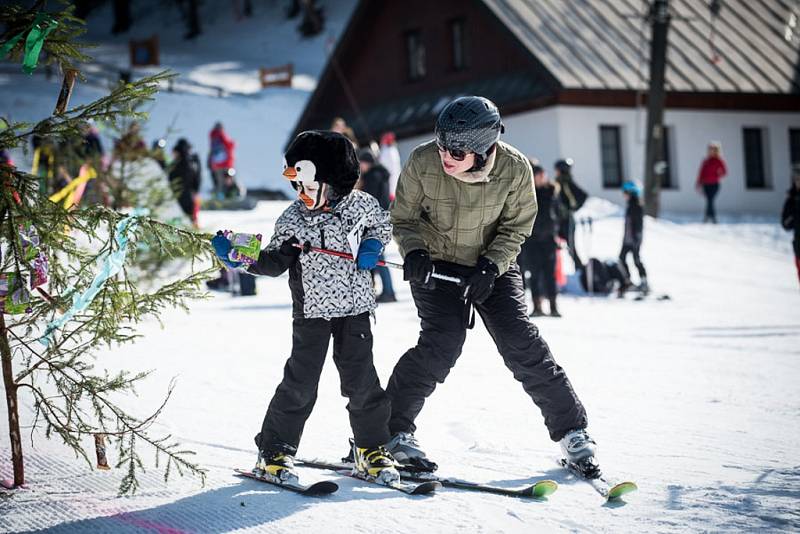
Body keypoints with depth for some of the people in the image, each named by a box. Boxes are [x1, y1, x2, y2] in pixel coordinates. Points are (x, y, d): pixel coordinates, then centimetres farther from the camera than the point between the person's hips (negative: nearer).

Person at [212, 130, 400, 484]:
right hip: (311, 312, 0)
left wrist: (372, 246, -3)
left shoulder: (361, 205, -4)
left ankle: (372, 449, 17)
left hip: (354, 308, 1)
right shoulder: (292, 219, -4)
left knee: (361, 381, 1)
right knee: (300, 383, -2)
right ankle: (274, 451, 10)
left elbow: (383, 225, 16)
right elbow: (274, 263, 1)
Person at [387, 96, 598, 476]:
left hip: (492, 266, 1)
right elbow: (404, 218, -6)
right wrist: (414, 252, -25)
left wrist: (491, 266, -19)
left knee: (522, 344, -7)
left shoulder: (515, 169, -20)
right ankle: (391, 429, -4)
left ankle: (571, 432, 6)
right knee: (442, 344, -19)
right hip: (436, 267, -1)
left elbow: (516, 227, -6)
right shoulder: (422, 163, -21)